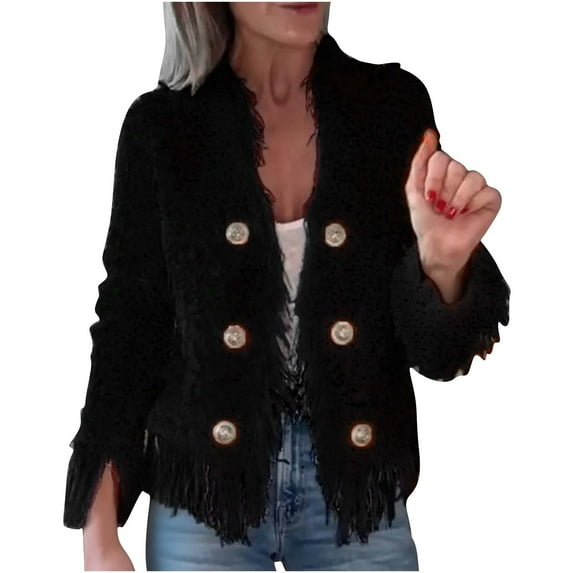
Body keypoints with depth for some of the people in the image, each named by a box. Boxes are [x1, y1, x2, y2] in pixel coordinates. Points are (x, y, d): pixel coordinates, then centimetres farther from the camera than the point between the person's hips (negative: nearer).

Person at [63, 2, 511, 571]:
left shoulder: (394, 104, -4)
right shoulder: (162, 124, -5)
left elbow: (433, 351, -2)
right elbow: (126, 332, 0)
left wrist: (444, 262, -23)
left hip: (358, 485, 1)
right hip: (204, 486, -1)